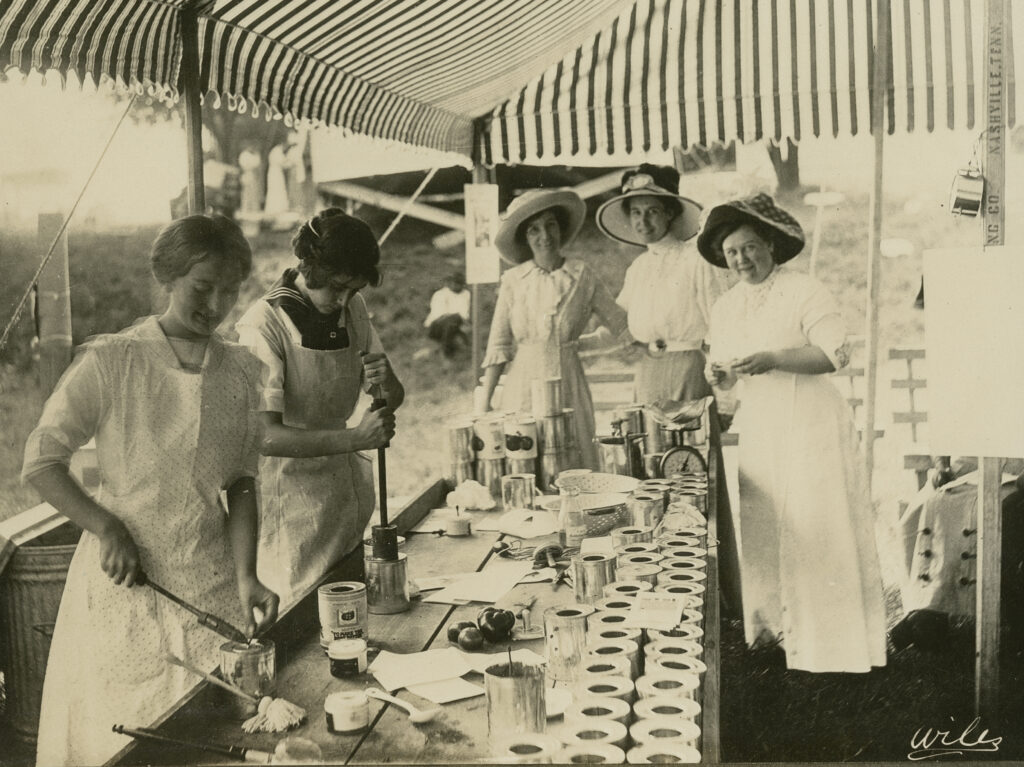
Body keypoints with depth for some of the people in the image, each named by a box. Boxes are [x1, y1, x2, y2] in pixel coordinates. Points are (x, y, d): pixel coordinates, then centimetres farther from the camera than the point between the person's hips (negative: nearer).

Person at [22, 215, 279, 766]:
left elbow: (241, 485, 4)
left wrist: (246, 577, -7)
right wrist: (106, 528, -16)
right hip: (125, 584, -3)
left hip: (213, 586, 3)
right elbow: (40, 462, -4)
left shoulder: (241, 371, 3)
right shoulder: (108, 362, -8)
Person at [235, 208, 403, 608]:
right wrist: (354, 437, -32)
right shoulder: (265, 324, -16)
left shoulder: (353, 310, 4)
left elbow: (393, 398, 11)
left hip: (347, 492, 6)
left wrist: (386, 383, -13)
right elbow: (265, 434, -23)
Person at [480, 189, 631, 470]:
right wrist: (485, 402, -2)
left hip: (569, 384, 1)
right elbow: (498, 346, 3)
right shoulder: (513, 280, 2)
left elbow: (621, 324, 10)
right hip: (523, 387, 0)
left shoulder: (582, 276, 3)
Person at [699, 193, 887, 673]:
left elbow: (835, 353, -15)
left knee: (817, 526, -5)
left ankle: (831, 638, 5)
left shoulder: (805, 292, -8)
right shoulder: (725, 307, 13)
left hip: (810, 423, -6)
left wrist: (773, 359, -23)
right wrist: (720, 376, -5)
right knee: (761, 528, 6)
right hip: (757, 427, 6)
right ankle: (774, 623, 19)